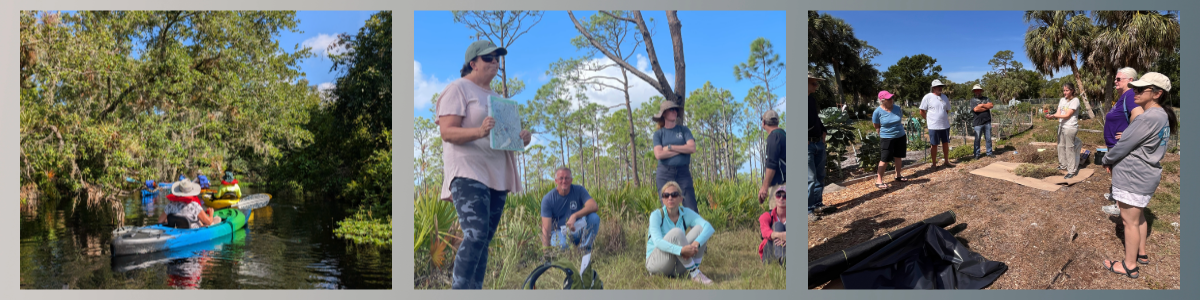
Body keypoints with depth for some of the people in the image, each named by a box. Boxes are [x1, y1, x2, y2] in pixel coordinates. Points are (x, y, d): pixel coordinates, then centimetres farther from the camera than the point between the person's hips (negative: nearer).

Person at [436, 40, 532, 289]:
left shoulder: (495, 96, 23)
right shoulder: (458, 89, -2)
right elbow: (447, 132, -12)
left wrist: (521, 138, 5)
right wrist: (480, 131, -29)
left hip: (496, 176, 8)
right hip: (468, 174, -8)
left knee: (484, 240, 4)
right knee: (475, 235, -21)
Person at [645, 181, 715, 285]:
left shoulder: (686, 213, -3)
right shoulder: (656, 215, -14)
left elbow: (709, 227, -18)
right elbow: (657, 242, -29)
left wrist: (696, 243, -39)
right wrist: (681, 250, -45)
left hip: (677, 265, 4)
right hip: (655, 261, -4)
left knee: (699, 228, -13)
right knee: (676, 232, -31)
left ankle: (695, 268, -17)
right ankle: (694, 274, -28)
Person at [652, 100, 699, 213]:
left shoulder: (684, 130, 11)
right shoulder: (658, 133, 7)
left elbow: (692, 148, -4)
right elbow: (658, 154, -8)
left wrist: (670, 147, -6)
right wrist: (682, 149, -6)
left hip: (683, 173, 1)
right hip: (664, 173, 0)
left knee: (691, 208, -8)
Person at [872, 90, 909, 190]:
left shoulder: (897, 108, -2)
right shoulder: (878, 112, -14)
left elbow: (901, 120, 14)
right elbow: (877, 127, -4)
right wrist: (883, 134, -4)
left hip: (900, 137, 5)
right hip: (886, 138, -5)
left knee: (898, 157, 16)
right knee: (884, 159, -7)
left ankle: (898, 176, 34)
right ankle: (879, 181, -1)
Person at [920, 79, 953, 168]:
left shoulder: (944, 97, 10)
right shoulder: (928, 97, -7)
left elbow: (947, 110, 21)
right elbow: (922, 111, -5)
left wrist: (944, 118, 11)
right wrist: (929, 119, -1)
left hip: (945, 125, 5)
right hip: (934, 126, -5)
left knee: (946, 143, 11)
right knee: (934, 145, 1)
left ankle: (946, 162, 23)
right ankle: (933, 163, 9)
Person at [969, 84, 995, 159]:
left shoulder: (986, 99, 14)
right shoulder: (973, 100, 4)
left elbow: (991, 105, -5)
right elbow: (976, 109, -13)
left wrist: (981, 105, -7)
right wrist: (986, 107, -6)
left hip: (987, 122, 3)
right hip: (978, 123, -3)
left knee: (988, 138, 8)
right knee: (977, 139, 1)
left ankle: (989, 153, 17)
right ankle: (976, 154, 8)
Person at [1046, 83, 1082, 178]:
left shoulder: (1075, 100, -9)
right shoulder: (1062, 100, 13)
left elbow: (1067, 115, -14)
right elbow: (1058, 113, 6)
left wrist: (1053, 115, -20)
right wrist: (1051, 116, -15)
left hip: (1070, 127, -7)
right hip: (1061, 126, 7)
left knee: (1070, 148, -5)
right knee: (1061, 146, 13)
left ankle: (1072, 170, -1)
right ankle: (1063, 165, 29)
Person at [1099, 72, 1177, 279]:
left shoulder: (1149, 118, -24)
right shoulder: (1161, 116, 8)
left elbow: (1123, 145, -19)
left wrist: (1106, 160, -2)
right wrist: (1114, 161, 6)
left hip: (1134, 177, -10)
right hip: (1144, 175, 10)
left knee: (1130, 221, 0)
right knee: (1138, 216, 23)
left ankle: (1130, 266, 9)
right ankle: (1141, 254, 36)